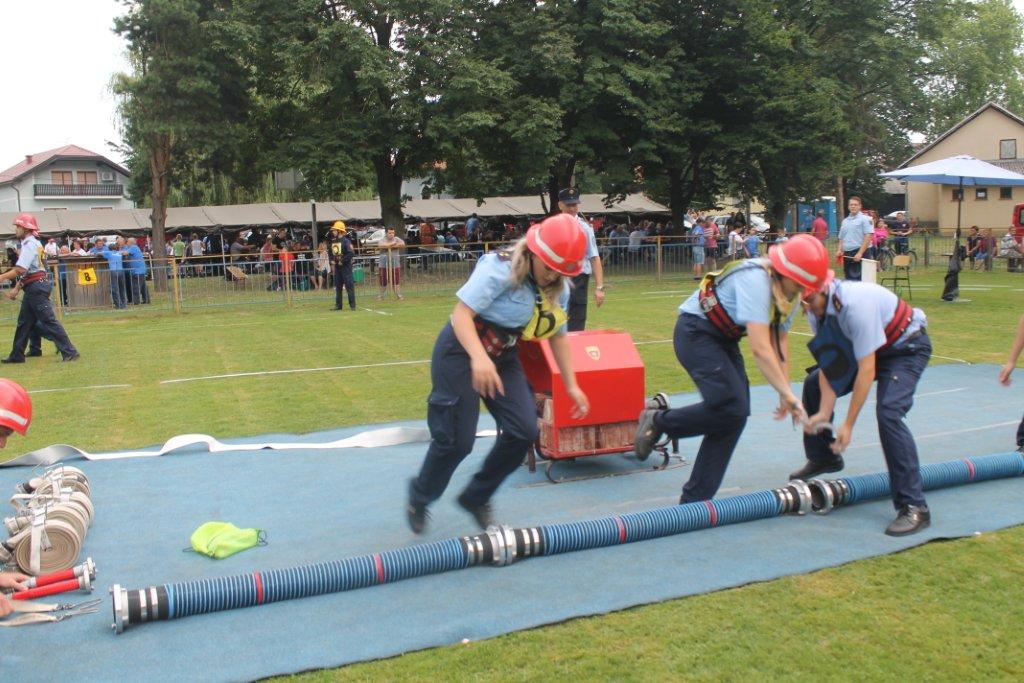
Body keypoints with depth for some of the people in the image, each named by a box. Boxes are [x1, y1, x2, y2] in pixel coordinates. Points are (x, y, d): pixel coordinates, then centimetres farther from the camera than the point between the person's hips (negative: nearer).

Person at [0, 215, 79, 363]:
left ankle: (69, 352, -12)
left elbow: (20, 269, -24)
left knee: (48, 320, -10)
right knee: (24, 322, 14)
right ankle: (17, 355, 21)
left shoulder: (29, 244, -14)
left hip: (36, 286, -10)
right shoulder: (31, 243, 15)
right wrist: (17, 288, 21)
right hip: (32, 288, 10)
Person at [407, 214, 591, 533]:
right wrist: (479, 358, -43)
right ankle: (420, 497, 24)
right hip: (461, 351, -7)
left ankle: (476, 497, 17)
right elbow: (461, 314, -29)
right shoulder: (500, 269, -23)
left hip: (503, 357, 7)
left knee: (524, 431, -4)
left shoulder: (558, 288, 0)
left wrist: (571, 385, 10)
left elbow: (558, 336, 11)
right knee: (457, 439, -6)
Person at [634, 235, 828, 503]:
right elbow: (760, 349, -33)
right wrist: (788, 394, -30)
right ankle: (658, 420, 1)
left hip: (723, 338, 9)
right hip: (695, 332, -9)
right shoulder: (756, 280, -29)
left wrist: (785, 394, 1)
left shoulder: (790, 293, -1)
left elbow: (780, 342, 7)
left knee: (734, 415, 0)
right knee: (730, 406, -23)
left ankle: (695, 499, 8)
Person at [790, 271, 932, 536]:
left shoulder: (856, 303, -36)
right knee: (813, 384, 9)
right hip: (863, 346, 9)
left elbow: (867, 369, -33)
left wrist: (848, 425, -30)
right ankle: (823, 459, 31)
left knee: (888, 412, -28)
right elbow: (829, 363, -7)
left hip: (907, 347, -9)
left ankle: (913, 507, -22)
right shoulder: (817, 308, -12)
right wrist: (824, 412, -16)